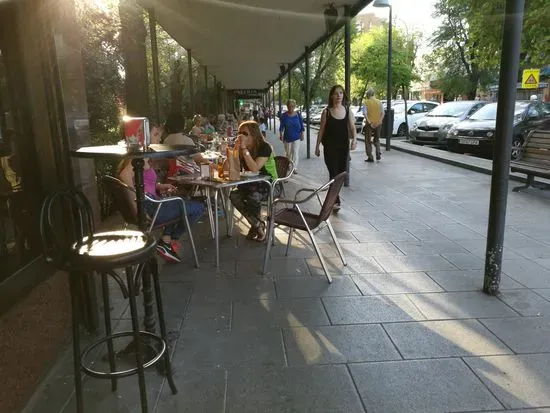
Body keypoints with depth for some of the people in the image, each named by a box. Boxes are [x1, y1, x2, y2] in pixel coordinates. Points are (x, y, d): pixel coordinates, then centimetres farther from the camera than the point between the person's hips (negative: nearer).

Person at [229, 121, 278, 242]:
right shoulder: (241, 148, 2)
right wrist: (235, 149, -17)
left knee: (253, 197, -36)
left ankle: (257, 225, -5)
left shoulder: (264, 147, -15)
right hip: (251, 184, 6)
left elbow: (254, 168, -31)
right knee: (234, 196, -23)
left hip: (269, 184, -6)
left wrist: (244, 148, -29)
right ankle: (258, 225, -6)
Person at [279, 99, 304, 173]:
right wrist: (281, 135, -7)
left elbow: (301, 126, 4)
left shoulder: (298, 115, -2)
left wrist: (302, 134, 1)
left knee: (295, 152, -9)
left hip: (296, 137, -1)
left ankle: (295, 168, -8)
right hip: (287, 137, 1)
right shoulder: (284, 115, -2)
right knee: (288, 153, 12)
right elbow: (281, 126, 0)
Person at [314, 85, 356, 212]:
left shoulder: (348, 110, 5)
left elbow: (352, 127, 4)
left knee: (341, 173, 10)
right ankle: (335, 201, -10)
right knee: (333, 173, -11)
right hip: (330, 147, -4)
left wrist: (354, 138, -16)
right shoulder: (326, 112, -3)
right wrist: (317, 146, 1)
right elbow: (321, 130, 1)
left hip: (344, 146, 4)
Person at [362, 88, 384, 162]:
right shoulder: (379, 102, 6)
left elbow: (365, 114, -17)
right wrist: (379, 121, -5)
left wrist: (369, 122, -18)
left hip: (369, 124, -4)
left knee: (368, 141, 7)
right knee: (377, 139, 21)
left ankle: (370, 157, 3)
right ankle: (378, 154, 7)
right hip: (378, 124, 4)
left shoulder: (367, 102, -5)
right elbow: (383, 113, -1)